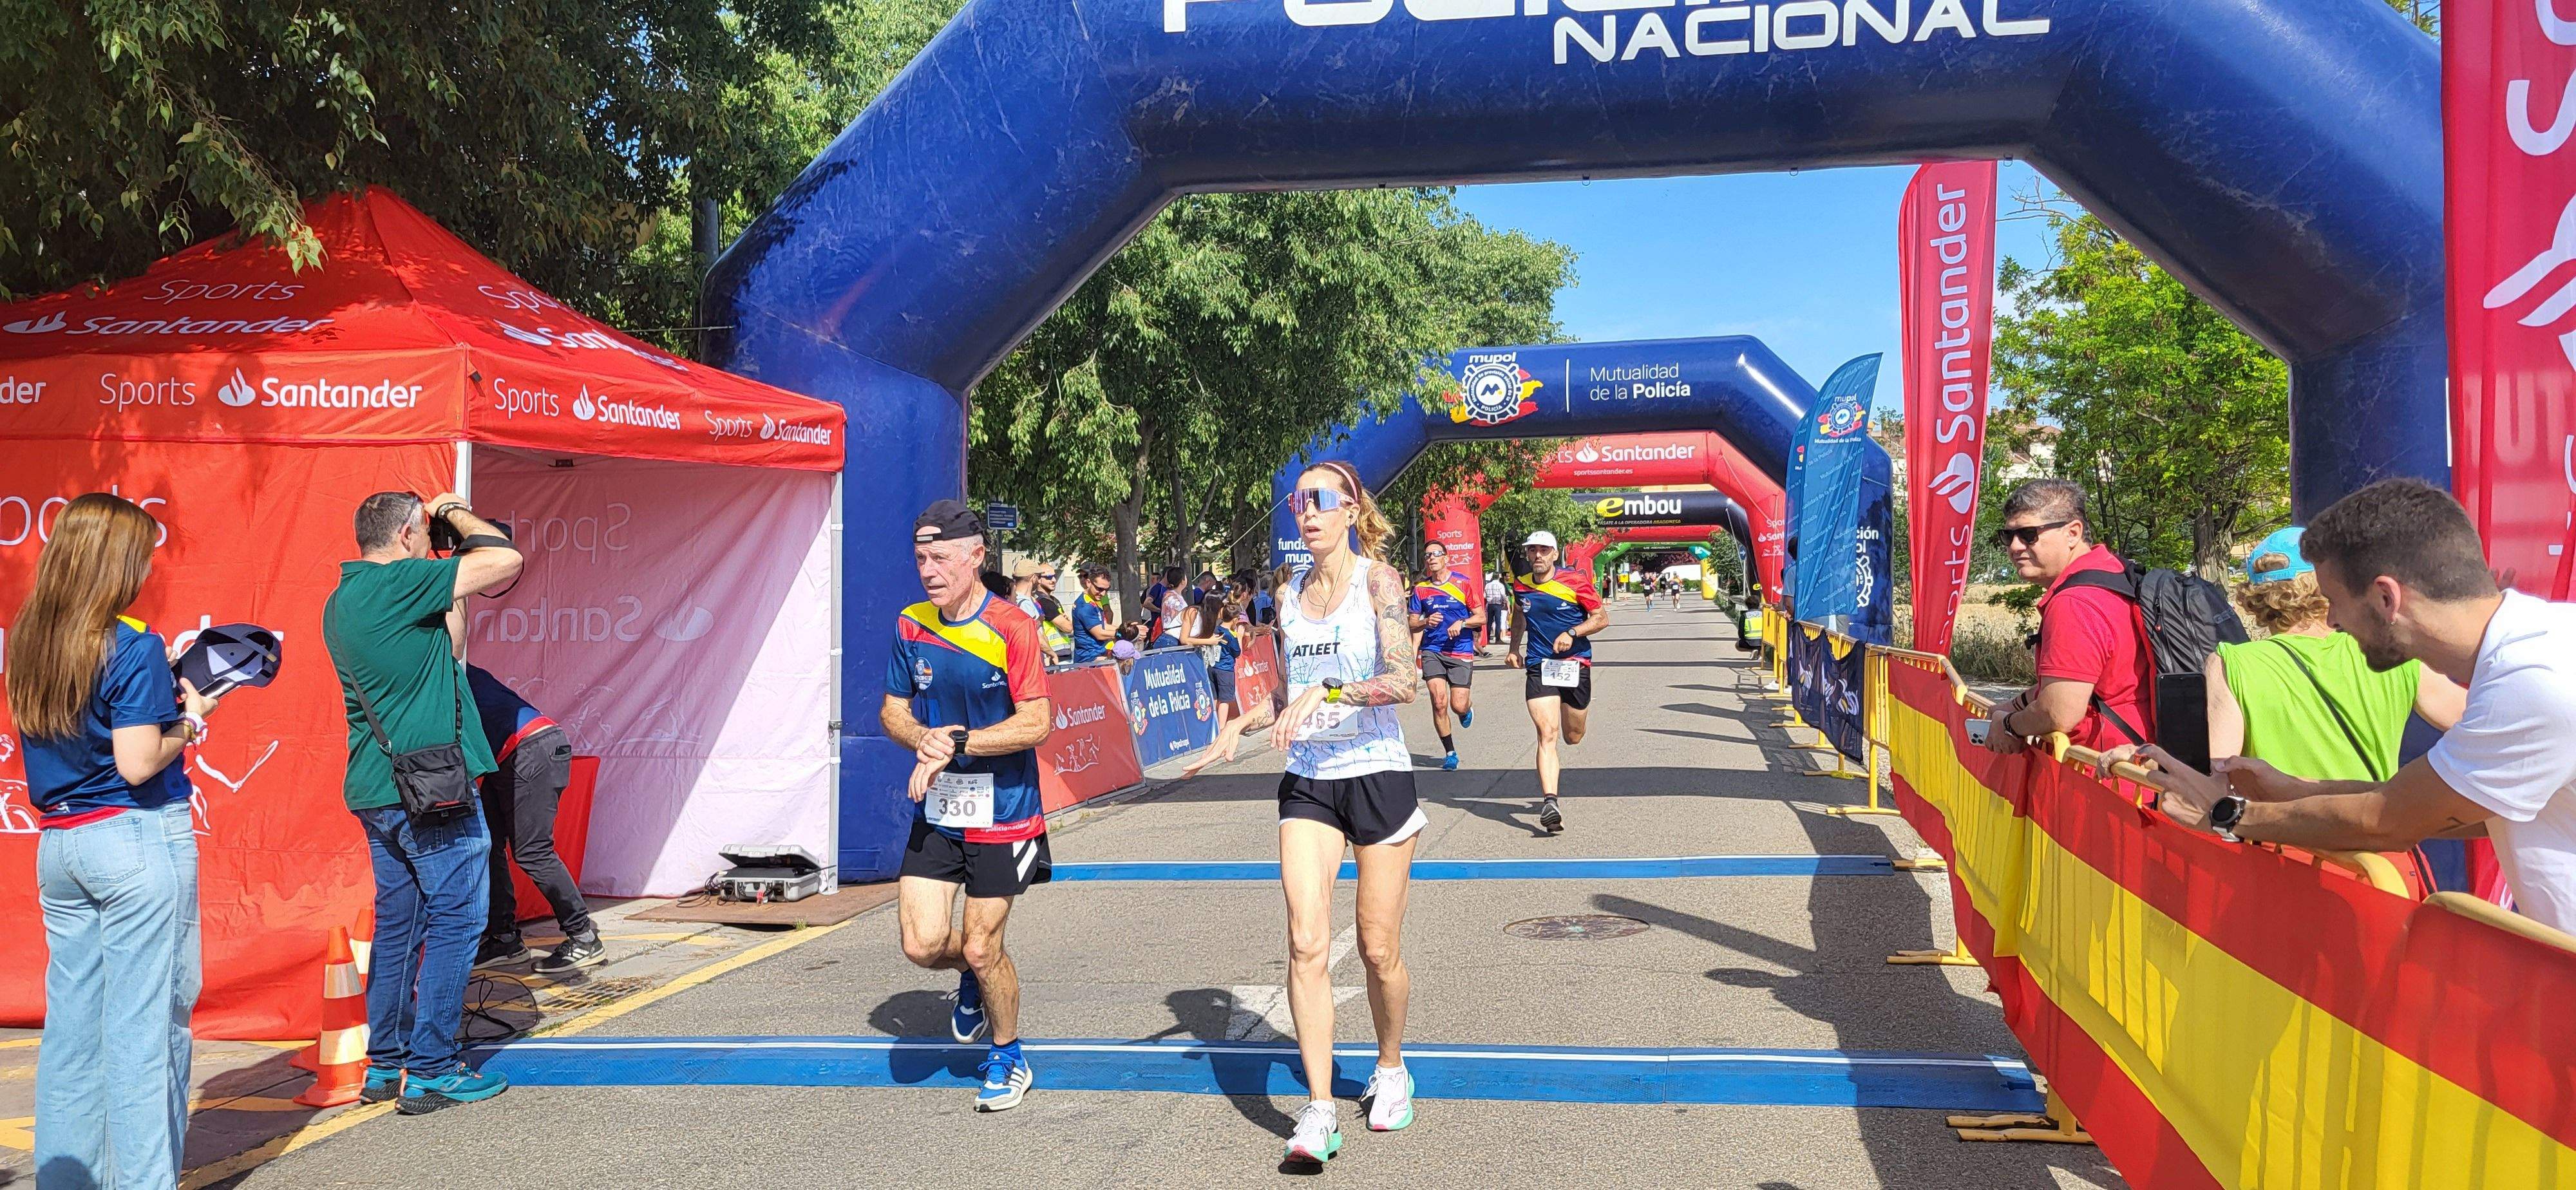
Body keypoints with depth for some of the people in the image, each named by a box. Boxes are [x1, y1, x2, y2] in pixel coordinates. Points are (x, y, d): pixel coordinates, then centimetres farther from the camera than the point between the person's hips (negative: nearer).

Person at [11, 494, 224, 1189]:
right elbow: (138, 764, -18)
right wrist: (190, 720, -2)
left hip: (58, 841, 7)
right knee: (146, 1020, -1)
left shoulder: (29, 638, 8)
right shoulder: (133, 645, -14)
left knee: (71, 1018, 13)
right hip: (137, 840, -7)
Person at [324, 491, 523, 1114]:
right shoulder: (397, 583, -15)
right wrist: (455, 510, 0)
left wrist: (452, 587, 14)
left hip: (375, 789, 9)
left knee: (398, 921, 16)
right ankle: (431, 1072, 2)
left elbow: (444, 648, 20)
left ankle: (384, 1065, 22)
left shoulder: (341, 601, 14)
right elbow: (506, 557, -15)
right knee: (455, 921, -1)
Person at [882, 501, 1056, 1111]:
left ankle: (1007, 1058, 27)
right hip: (936, 811, 4)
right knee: (923, 943, -4)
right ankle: (974, 977, 32)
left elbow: (1035, 723, -16)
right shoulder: (910, 625, 3)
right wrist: (923, 739, -11)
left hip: (1002, 813, -4)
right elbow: (893, 710, 10)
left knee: (981, 950, 0)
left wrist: (956, 746, -21)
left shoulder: (1013, 628, -14)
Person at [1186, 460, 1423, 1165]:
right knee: (1306, 943, -9)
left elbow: (1404, 681, -19)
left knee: (1379, 949, 5)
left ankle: (1391, 1071, 31)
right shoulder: (1290, 595, 9)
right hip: (1307, 783, 4)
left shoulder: (1377, 580, -7)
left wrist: (1327, 690, -28)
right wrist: (1243, 724, 10)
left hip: (1378, 776, -4)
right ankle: (1319, 1111, -6)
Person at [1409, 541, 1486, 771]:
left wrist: (1461, 623, -16)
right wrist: (1426, 622, -10)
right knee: (1439, 703, -11)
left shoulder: (1463, 584, -1)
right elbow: (1412, 622, 11)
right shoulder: (1421, 588, 5)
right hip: (1432, 651, 2)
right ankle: (1450, 753, 4)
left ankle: (1469, 707, 35)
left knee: (1458, 706, -5)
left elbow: (1481, 617, 1)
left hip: (1461, 652, -2)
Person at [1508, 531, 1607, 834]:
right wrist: (1514, 647, 24)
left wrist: (1572, 633, -17)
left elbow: (1602, 617, -4)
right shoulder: (1521, 584, 4)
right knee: (1547, 734, -16)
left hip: (1575, 664, -1)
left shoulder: (1576, 580, -7)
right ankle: (1549, 803, -25)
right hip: (1539, 667, 1)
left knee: (1573, 737, 14)